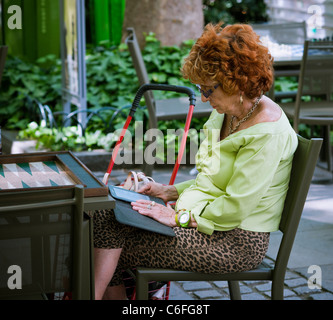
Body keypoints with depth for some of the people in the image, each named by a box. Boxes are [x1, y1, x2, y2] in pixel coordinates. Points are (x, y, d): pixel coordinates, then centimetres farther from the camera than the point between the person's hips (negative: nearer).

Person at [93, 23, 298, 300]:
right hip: (204, 221, 9)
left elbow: (236, 206, -23)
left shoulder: (267, 131, -20)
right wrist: (172, 192, 8)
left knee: (111, 236, -14)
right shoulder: (227, 113, 9)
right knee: (105, 218, -6)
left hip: (236, 242, -9)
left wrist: (180, 217, -17)